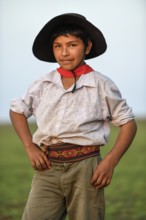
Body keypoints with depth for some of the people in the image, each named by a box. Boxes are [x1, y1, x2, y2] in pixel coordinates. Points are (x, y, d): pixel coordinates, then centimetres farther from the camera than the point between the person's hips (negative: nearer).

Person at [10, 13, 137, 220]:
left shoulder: (102, 85, 1)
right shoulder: (42, 84, 8)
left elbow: (128, 122, 6)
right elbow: (17, 110, 23)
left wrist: (110, 161, -6)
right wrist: (30, 147, 10)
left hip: (85, 169, -2)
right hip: (48, 168, 2)